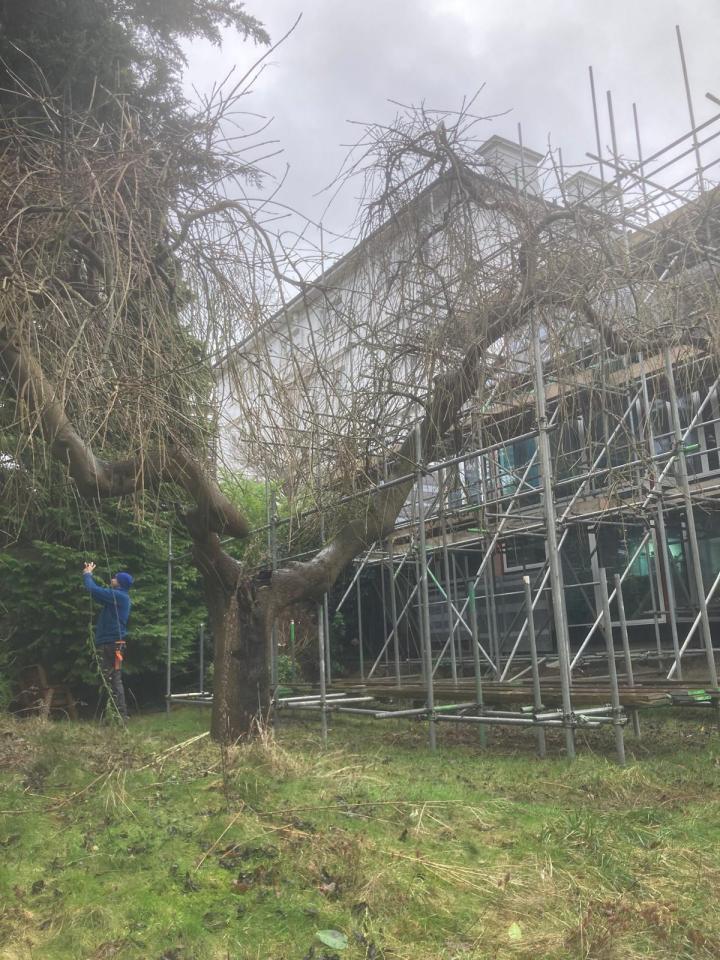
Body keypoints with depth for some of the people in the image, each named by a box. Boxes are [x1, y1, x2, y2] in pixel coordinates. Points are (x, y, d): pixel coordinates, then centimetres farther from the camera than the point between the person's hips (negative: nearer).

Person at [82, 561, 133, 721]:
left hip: (111, 645, -10)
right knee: (114, 680, 13)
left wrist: (87, 574, 1)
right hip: (113, 644, 10)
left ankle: (119, 715, -7)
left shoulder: (118, 595, -13)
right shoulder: (121, 597, 17)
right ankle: (120, 714, 18)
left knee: (113, 681, -8)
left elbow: (93, 590, -17)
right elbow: (100, 593, 27)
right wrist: (90, 575, 25)